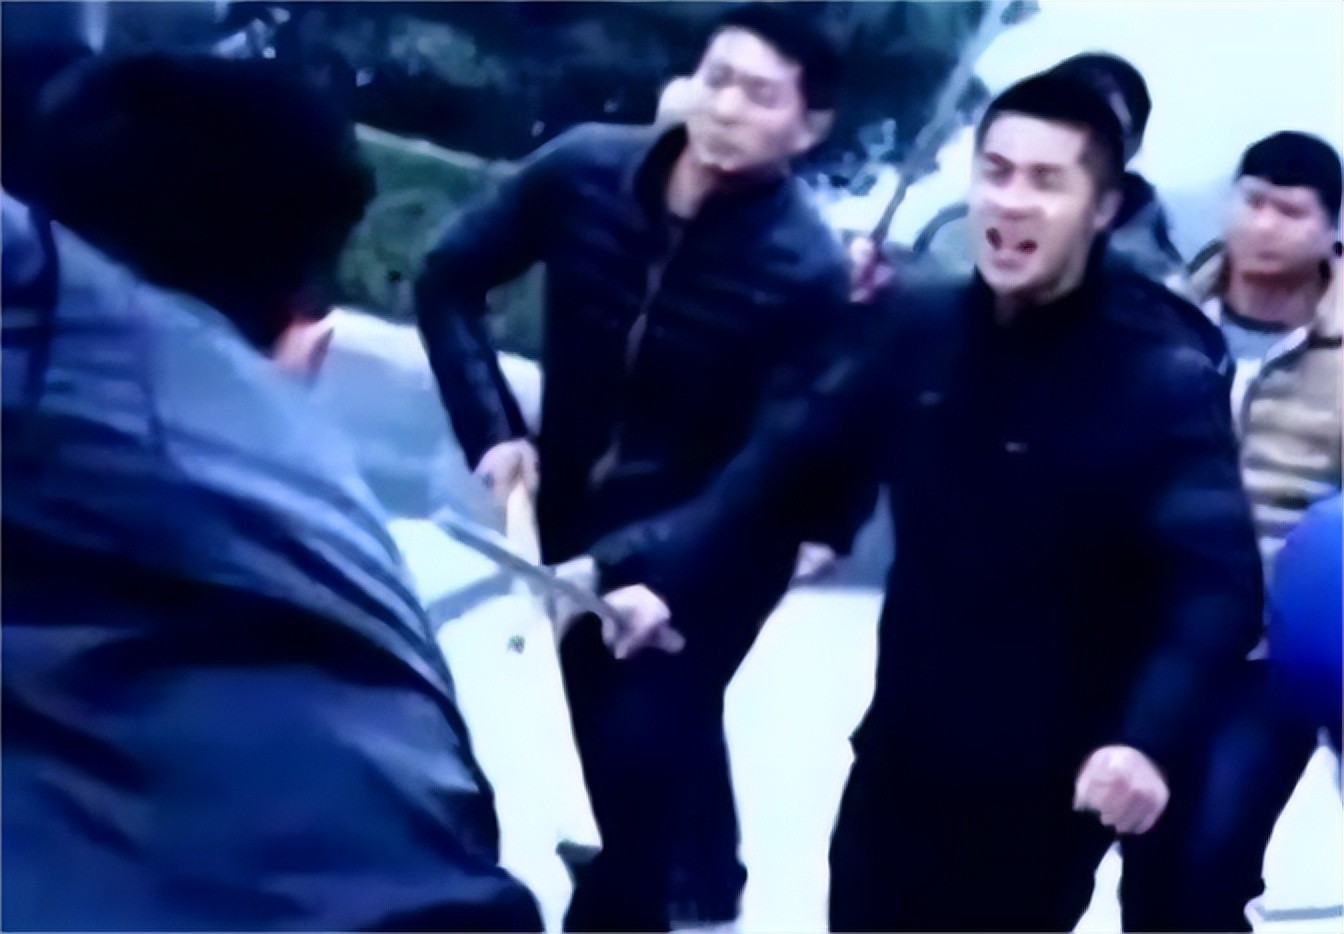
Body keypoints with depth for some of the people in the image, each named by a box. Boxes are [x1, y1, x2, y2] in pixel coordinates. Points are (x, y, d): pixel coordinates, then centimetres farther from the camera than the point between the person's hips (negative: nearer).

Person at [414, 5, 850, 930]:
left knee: (640, 747, -14)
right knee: (610, 733, 21)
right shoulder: (585, 168, -16)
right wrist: (493, 430, -14)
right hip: (576, 516, 5)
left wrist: (656, 567, -40)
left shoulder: (807, 269, -27)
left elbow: (775, 465, -28)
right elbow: (450, 278, -5)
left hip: (716, 547, -5)